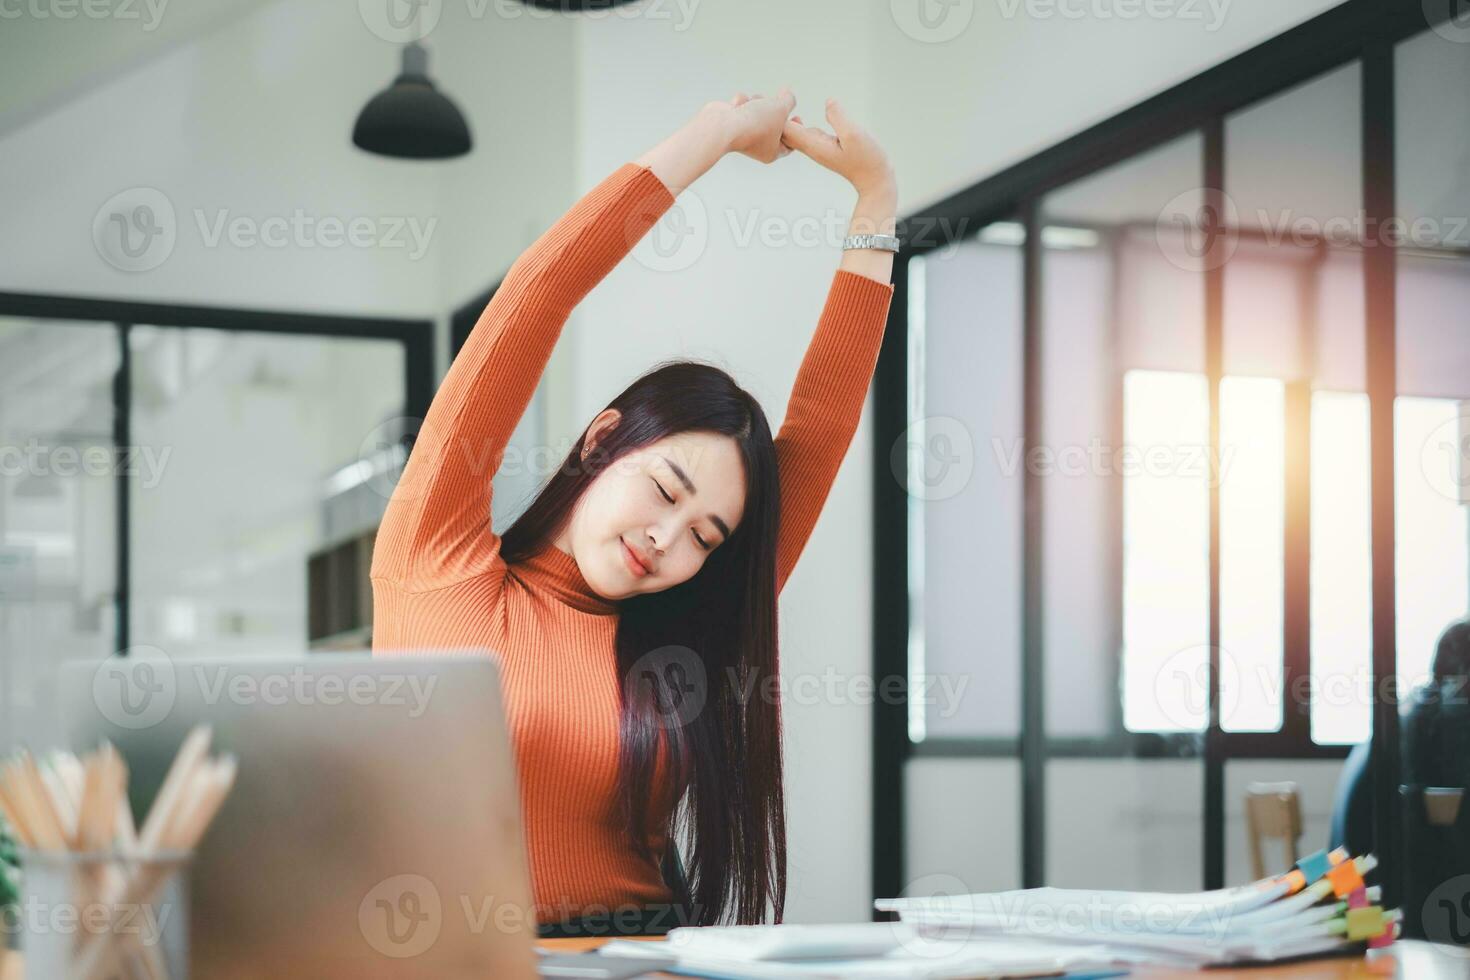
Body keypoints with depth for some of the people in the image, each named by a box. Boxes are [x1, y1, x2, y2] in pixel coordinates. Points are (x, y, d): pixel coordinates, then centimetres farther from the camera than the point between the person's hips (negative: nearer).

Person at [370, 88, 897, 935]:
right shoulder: (438, 562, 5)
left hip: (641, 964, 2)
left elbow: (821, 421, 15)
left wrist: (876, 201, 18)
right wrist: (716, 135, 5)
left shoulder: (690, 638, 13)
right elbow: (534, 298, 0)